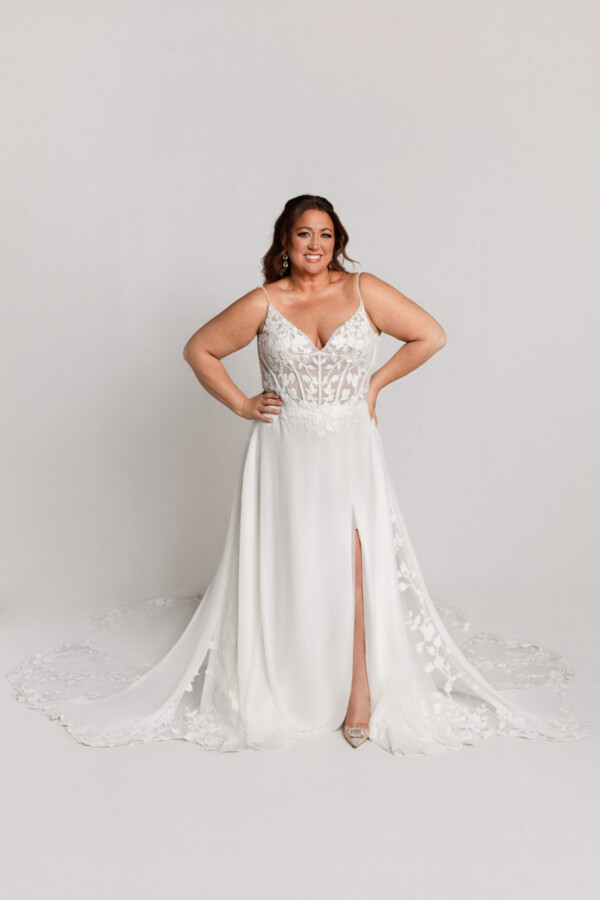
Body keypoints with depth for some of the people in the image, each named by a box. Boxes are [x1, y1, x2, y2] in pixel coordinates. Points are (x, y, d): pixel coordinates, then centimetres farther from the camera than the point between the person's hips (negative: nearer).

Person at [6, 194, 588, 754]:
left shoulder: (363, 291, 2)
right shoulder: (263, 303, 1)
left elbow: (431, 335, 7)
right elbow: (199, 350, 9)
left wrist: (375, 382, 4)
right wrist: (240, 405, 2)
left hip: (348, 448, 0)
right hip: (284, 449, 0)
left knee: (352, 558, -12)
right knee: (284, 564, 2)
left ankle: (361, 687, 1)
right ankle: (278, 683, 21)